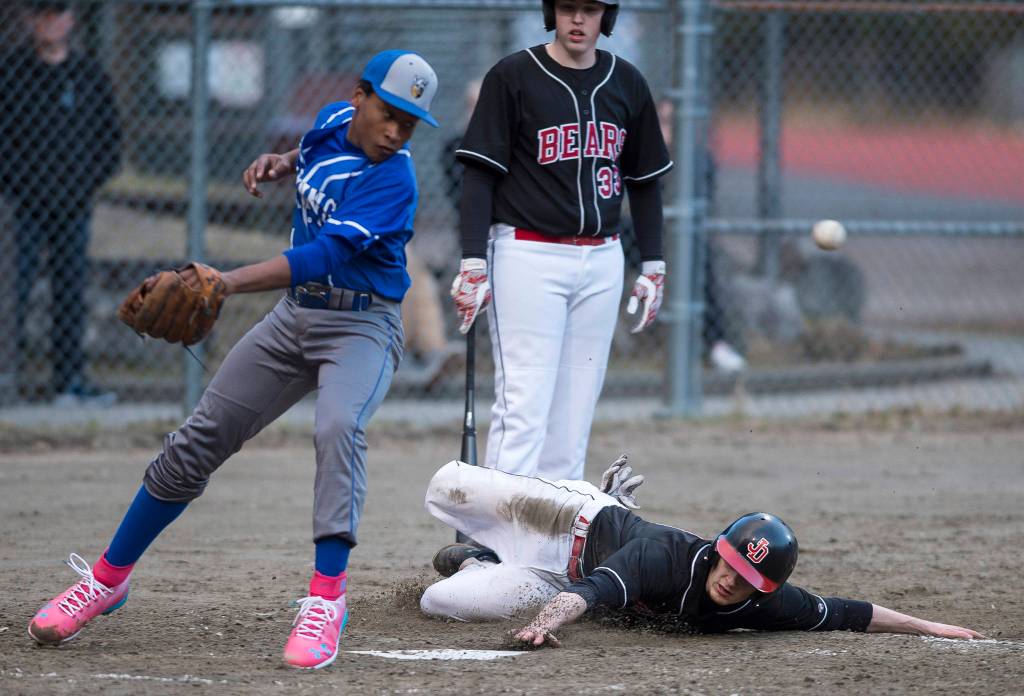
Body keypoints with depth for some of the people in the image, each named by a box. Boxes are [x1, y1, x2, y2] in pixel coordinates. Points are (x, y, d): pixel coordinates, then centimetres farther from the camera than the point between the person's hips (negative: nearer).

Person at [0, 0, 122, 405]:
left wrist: (90, 182, 0)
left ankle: (70, 383, 8)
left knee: (72, 295, 4)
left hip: (74, 206, 3)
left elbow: (111, 136, 12)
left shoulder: (90, 76, 10)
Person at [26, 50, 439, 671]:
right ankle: (108, 578, 17)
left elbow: (326, 255, -34)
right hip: (295, 317, 6)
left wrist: (226, 284, -43)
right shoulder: (333, 121, 0)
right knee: (198, 442, 4)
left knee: (339, 427, -36)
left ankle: (327, 596, -34)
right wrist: (282, 164, 4)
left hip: (363, 324, -6)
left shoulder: (393, 178, -23)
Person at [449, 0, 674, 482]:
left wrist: (653, 265, 14)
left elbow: (645, 180, 18)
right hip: (527, 257, -5)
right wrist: (473, 263, -13)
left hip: (601, 261, 5)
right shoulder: (513, 77, -4)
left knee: (574, 409, 4)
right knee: (523, 406, -12)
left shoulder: (627, 84, 10)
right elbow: (479, 176, -6)